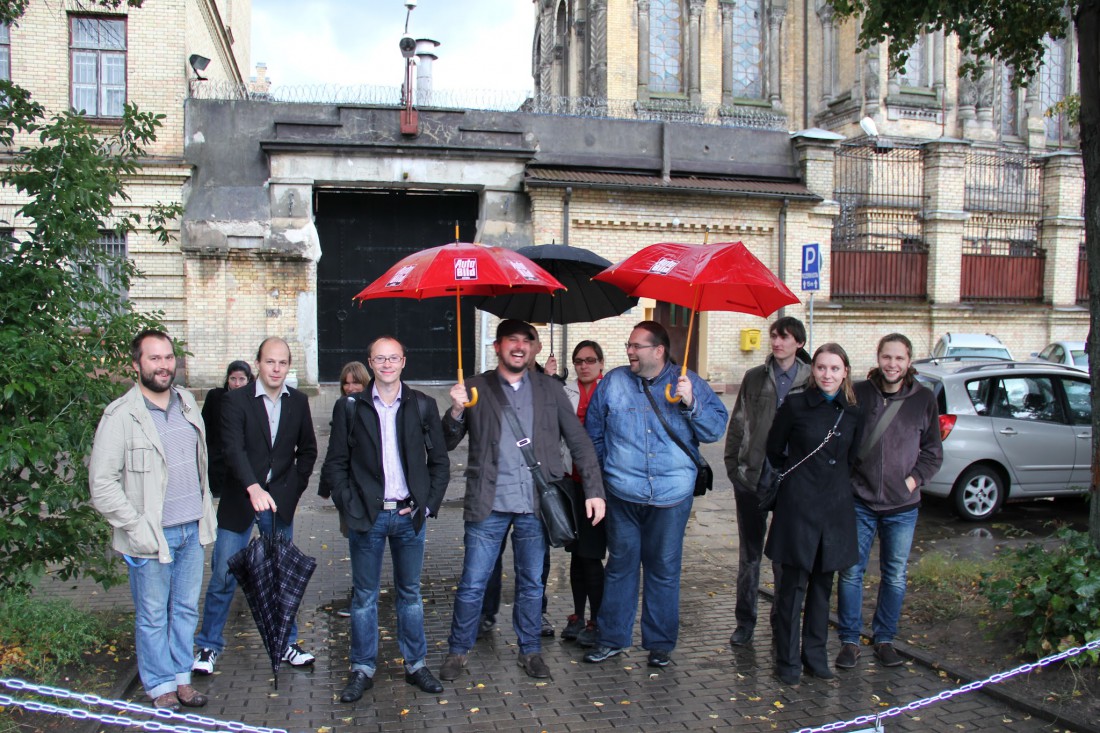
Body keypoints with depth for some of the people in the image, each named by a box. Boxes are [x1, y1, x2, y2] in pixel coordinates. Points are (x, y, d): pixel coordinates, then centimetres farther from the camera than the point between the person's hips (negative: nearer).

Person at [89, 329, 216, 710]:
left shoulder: (187, 402, 7)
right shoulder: (121, 416, -12)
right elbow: (101, 484, -13)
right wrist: (137, 529, -15)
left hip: (192, 529, 6)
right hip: (152, 536, -5)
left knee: (186, 608, 16)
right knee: (153, 615, 8)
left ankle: (181, 676, 31)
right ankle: (160, 684, 25)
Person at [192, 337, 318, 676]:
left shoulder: (298, 402, 3)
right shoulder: (236, 400, -9)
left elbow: (308, 450, 13)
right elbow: (234, 450, -21)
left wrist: (293, 489, 3)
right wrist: (254, 489, -36)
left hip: (280, 503, 3)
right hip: (240, 502, -3)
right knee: (223, 577, 3)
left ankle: (286, 643, 24)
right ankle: (208, 646, 19)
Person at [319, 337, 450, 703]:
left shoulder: (423, 405, 3)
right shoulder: (350, 407, 1)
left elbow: (440, 461, 6)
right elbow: (335, 464, 2)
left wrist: (428, 504, -2)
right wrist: (350, 507, -7)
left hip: (410, 515, 1)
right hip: (367, 517, -1)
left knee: (410, 592, 12)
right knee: (364, 595, 8)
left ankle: (415, 665, 24)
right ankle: (362, 669, 21)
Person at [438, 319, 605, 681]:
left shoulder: (550, 389, 6)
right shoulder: (476, 388, 2)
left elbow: (579, 441, 7)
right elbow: (447, 443, 2)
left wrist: (594, 490, -1)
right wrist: (456, 411, -17)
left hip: (535, 504, 2)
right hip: (489, 503, -1)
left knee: (531, 584, 13)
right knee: (472, 584, 4)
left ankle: (531, 651, 30)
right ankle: (457, 651, 24)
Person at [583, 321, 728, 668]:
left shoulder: (689, 383, 1)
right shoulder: (613, 382, 4)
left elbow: (715, 430, -3)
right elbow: (593, 433, 12)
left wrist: (691, 403, -17)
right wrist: (605, 471, 10)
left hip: (671, 496, -1)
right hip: (623, 494, 1)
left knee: (664, 570, 9)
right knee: (620, 565, 10)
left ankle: (660, 643, 24)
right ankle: (612, 638, 24)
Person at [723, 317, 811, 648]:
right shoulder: (754, 378, 5)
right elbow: (737, 423, 8)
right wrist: (732, 463, 1)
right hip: (752, 477, 1)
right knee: (749, 553, 8)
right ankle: (745, 621, 19)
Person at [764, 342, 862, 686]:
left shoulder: (853, 414, 6)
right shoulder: (795, 406, -5)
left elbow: (851, 461, 17)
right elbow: (774, 450, 6)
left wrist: (839, 486, 13)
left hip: (836, 506, 4)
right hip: (799, 504, -4)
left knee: (823, 583, 12)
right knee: (793, 583, 1)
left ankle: (815, 655, 25)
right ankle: (787, 661, 12)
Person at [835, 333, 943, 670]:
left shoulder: (924, 398, 0)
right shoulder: (859, 393, -4)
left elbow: (933, 450, 9)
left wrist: (914, 478, -4)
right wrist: (847, 478, -5)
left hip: (902, 506, 1)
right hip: (860, 502, -1)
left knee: (895, 577, 11)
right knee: (851, 572, 2)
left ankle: (884, 638, 28)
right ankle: (849, 640, 16)